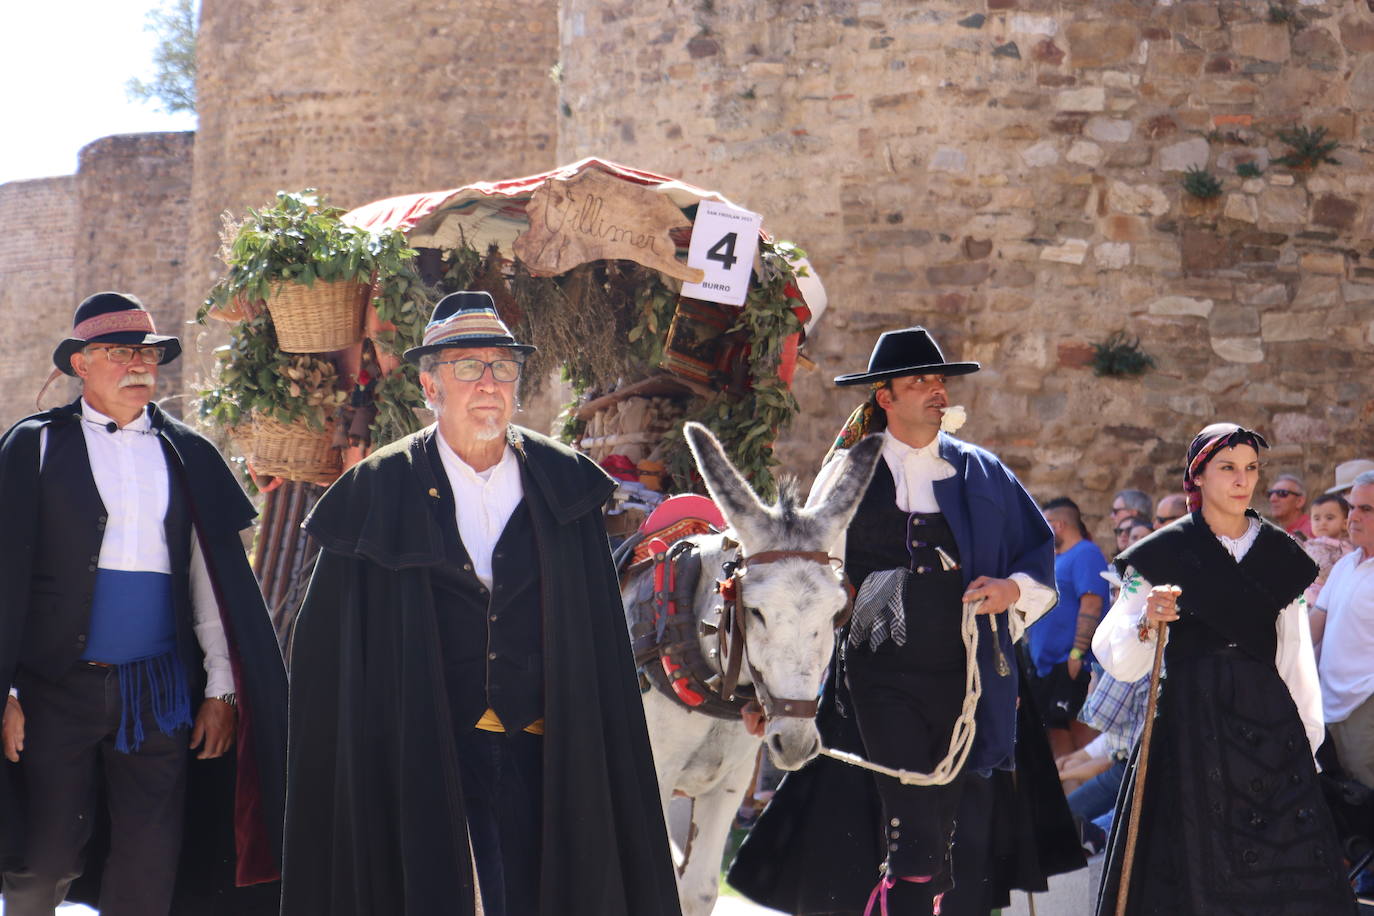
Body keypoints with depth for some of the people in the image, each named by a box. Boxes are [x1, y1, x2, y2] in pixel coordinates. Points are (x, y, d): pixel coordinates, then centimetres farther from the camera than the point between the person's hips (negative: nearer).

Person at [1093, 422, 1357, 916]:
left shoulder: (1281, 554, 11)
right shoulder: (1163, 553, 1)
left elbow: (1296, 658, 15)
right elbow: (1118, 661, -2)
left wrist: (1306, 739, 11)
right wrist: (1147, 622, -21)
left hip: (1268, 724, 2)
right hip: (1189, 724, -2)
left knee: (1287, 872, -5)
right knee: (1194, 874, -3)